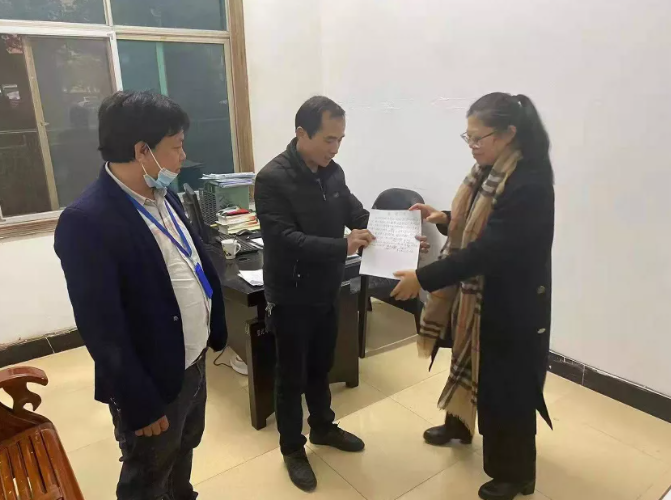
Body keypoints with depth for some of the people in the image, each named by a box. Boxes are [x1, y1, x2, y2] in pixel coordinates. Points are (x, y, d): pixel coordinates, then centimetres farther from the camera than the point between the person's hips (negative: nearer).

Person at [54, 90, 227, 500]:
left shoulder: (163, 196, 1)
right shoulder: (87, 221, -26)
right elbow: (102, 328, -23)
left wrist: (214, 328, 14)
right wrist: (141, 403, -17)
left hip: (193, 361, 8)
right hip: (152, 381, -7)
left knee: (185, 449, 30)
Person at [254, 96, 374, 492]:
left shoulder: (333, 172, 1)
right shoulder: (273, 179, -20)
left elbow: (358, 214, 7)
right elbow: (286, 239, -28)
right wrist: (343, 246, -36)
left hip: (327, 291, 6)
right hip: (292, 296, -6)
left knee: (321, 367, 23)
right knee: (293, 376, 11)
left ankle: (324, 427, 45)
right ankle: (293, 449, 32)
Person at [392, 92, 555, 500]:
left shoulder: (530, 183, -26)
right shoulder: (490, 171, 1)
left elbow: (489, 249, -31)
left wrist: (424, 278, -31)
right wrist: (444, 218, -5)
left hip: (511, 304, -8)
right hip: (476, 293, 9)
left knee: (505, 384, 8)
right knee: (469, 363, 25)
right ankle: (460, 425, 52)